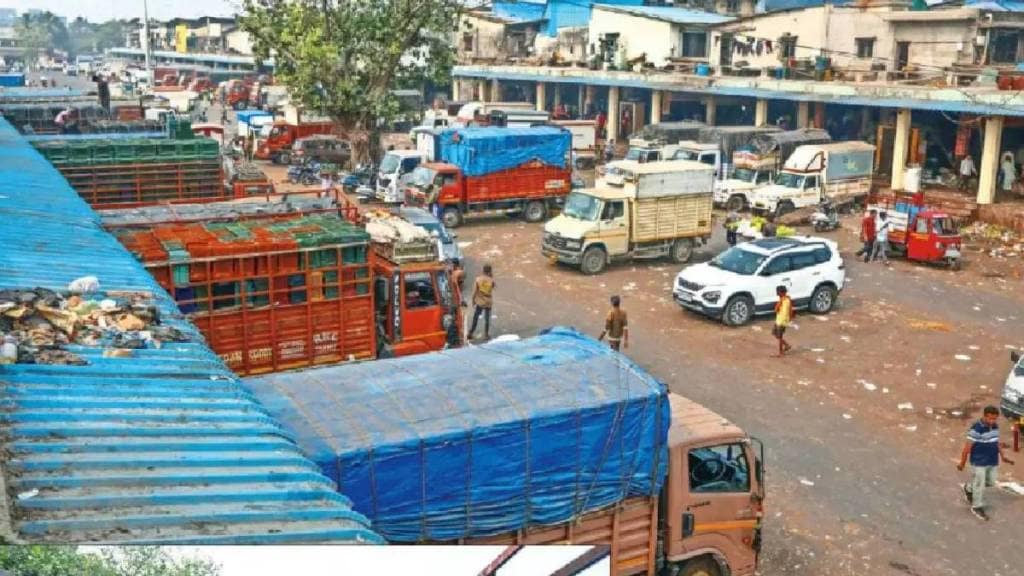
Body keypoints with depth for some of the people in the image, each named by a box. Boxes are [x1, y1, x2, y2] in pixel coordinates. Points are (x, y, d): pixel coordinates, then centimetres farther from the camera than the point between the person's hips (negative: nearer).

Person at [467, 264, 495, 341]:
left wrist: (473, 301, 4)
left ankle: (470, 334, 14)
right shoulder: (491, 280, -13)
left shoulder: (478, 279, -12)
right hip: (488, 303, 0)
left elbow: (474, 292, -9)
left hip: (479, 302, 0)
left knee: (475, 318, 12)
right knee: (487, 319, 12)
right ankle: (486, 335, 15)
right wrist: (492, 276, 3)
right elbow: (494, 285, 11)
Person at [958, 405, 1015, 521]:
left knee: (990, 482, 19)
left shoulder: (995, 426, 0)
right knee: (979, 485, 5)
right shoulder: (976, 429, -24)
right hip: (979, 463, -7)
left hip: (993, 462, 7)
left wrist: (1002, 456, 15)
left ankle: (969, 488, 43)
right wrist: (962, 463, -13)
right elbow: (967, 447, -18)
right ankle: (977, 507, 24)